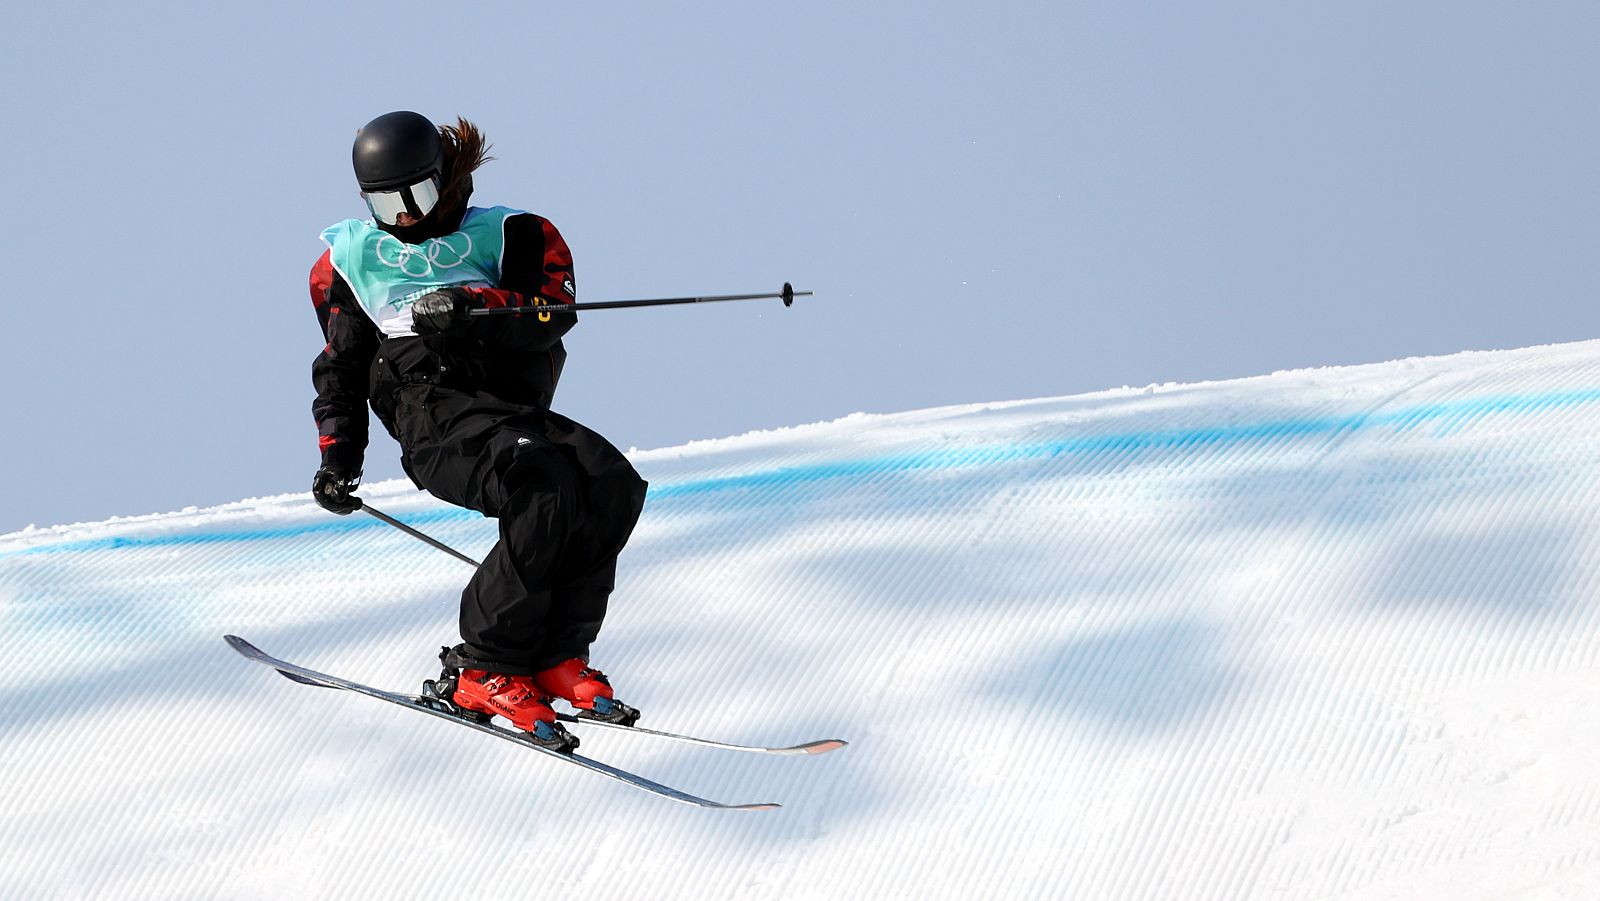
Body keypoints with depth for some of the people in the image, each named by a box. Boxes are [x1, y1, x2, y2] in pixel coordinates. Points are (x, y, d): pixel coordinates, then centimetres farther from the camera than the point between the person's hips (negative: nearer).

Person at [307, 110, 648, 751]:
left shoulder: (512, 235, 16)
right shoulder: (349, 260, 23)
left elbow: (553, 311, -3)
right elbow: (341, 366, 29)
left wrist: (474, 303, -20)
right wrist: (337, 456, 16)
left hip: (517, 409, 2)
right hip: (431, 405, -2)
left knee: (614, 485, -28)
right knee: (545, 487, -34)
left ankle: (553, 654, -20)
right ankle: (484, 672, -30)